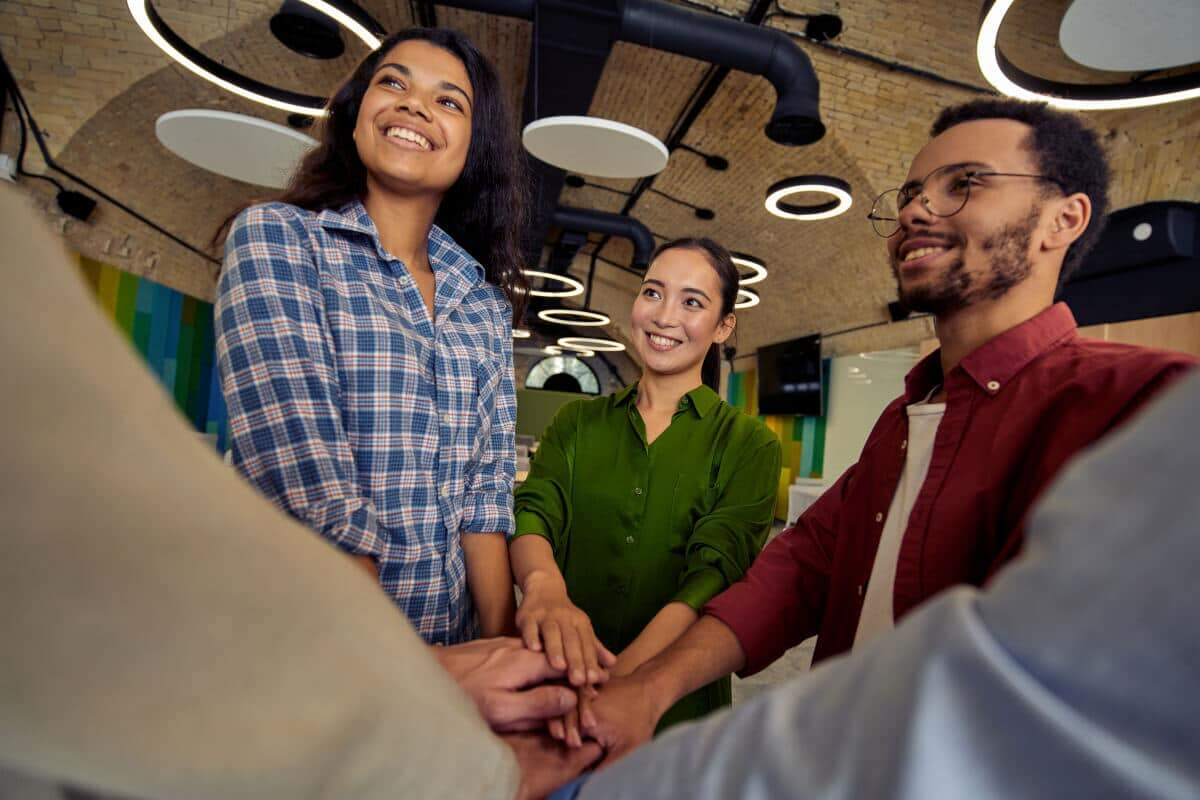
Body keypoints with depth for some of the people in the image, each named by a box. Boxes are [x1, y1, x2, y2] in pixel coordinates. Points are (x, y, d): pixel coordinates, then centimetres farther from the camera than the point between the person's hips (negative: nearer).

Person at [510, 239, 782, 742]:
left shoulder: (749, 445, -5)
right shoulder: (576, 422, 3)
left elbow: (715, 571, -17)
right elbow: (533, 512, -12)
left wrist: (621, 675, -33)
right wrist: (545, 586, -35)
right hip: (560, 694, 2)